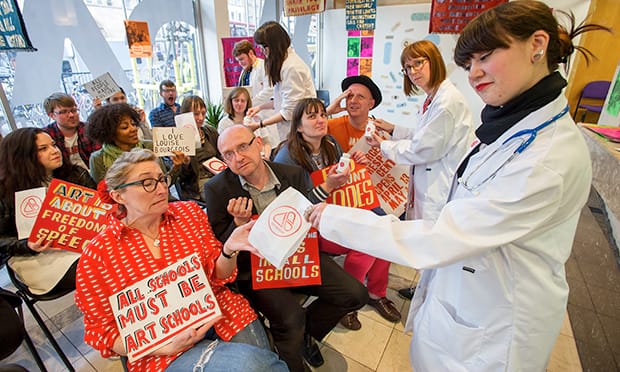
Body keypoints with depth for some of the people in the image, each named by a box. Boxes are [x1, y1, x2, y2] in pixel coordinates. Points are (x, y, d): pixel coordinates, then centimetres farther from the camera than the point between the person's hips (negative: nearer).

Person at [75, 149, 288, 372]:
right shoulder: (97, 255, -5)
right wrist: (165, 347, -15)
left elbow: (216, 276, 1)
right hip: (165, 353, -2)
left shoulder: (190, 212, 0)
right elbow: (101, 332, 0)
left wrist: (229, 249, -21)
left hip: (226, 317, 3)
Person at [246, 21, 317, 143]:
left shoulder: (292, 67, -17)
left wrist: (259, 125, -12)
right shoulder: (284, 62, 12)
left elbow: (289, 112, -17)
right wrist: (260, 107, 12)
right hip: (290, 129, 9)